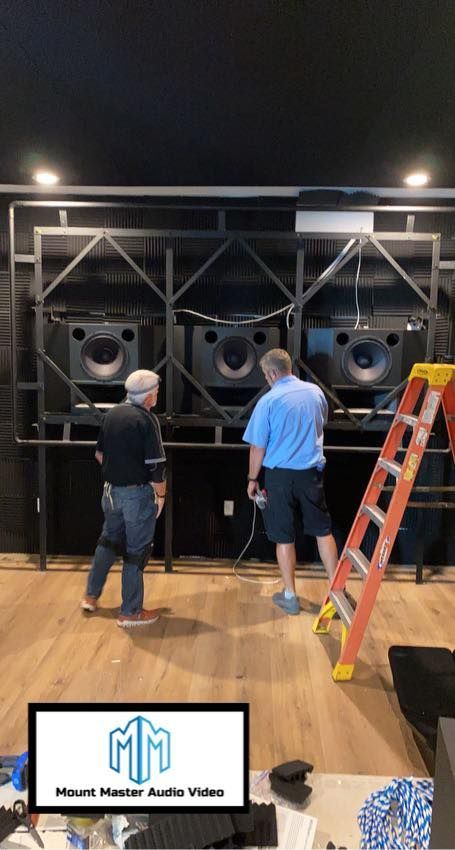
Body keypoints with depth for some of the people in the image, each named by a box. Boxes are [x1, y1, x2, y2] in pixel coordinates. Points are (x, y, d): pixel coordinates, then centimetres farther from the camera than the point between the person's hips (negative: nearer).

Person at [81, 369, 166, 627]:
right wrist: (161, 494, -7)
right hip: (137, 493, -7)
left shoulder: (112, 414, 3)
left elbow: (100, 454, 13)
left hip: (111, 490, 7)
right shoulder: (146, 420, -18)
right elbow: (156, 464, -20)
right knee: (137, 550, 6)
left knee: (109, 540, 24)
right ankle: (130, 612, 16)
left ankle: (91, 596, 36)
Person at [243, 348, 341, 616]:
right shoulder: (316, 391, 1)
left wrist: (253, 479, 3)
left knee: (284, 537, 9)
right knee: (323, 531, 14)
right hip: (312, 472, 4)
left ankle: (290, 596, 18)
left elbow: (258, 447, -10)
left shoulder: (268, 401, -13)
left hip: (281, 474, -3)